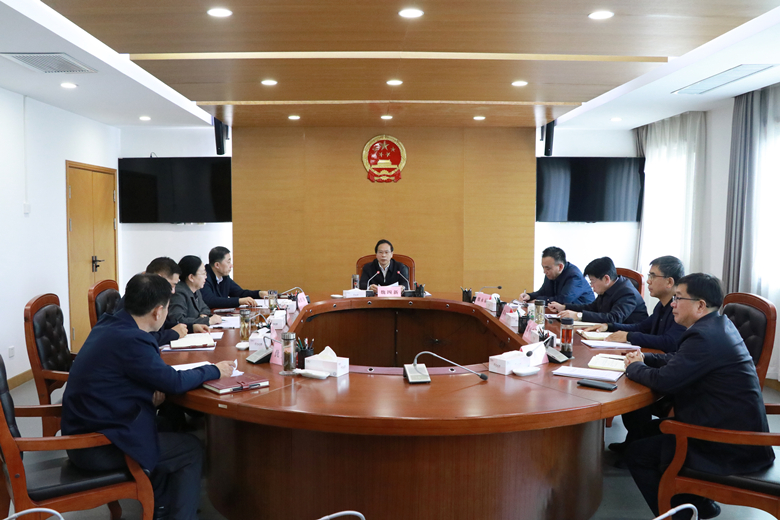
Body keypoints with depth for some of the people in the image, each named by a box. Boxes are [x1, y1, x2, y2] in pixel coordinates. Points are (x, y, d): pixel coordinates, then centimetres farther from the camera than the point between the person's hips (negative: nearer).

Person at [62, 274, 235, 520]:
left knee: (167, 426, 25)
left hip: (82, 427, 9)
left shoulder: (108, 325, 3)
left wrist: (150, 392, -2)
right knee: (192, 448, 4)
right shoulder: (129, 340, -25)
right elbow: (175, 381, -17)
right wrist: (215, 370, -2)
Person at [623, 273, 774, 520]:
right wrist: (643, 358, 2)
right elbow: (678, 360, 18)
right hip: (739, 428, 10)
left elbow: (665, 380, -25)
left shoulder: (705, 336, -25)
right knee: (648, 431, 19)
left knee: (637, 454, -3)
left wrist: (634, 367, -6)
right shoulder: (718, 325, 7)